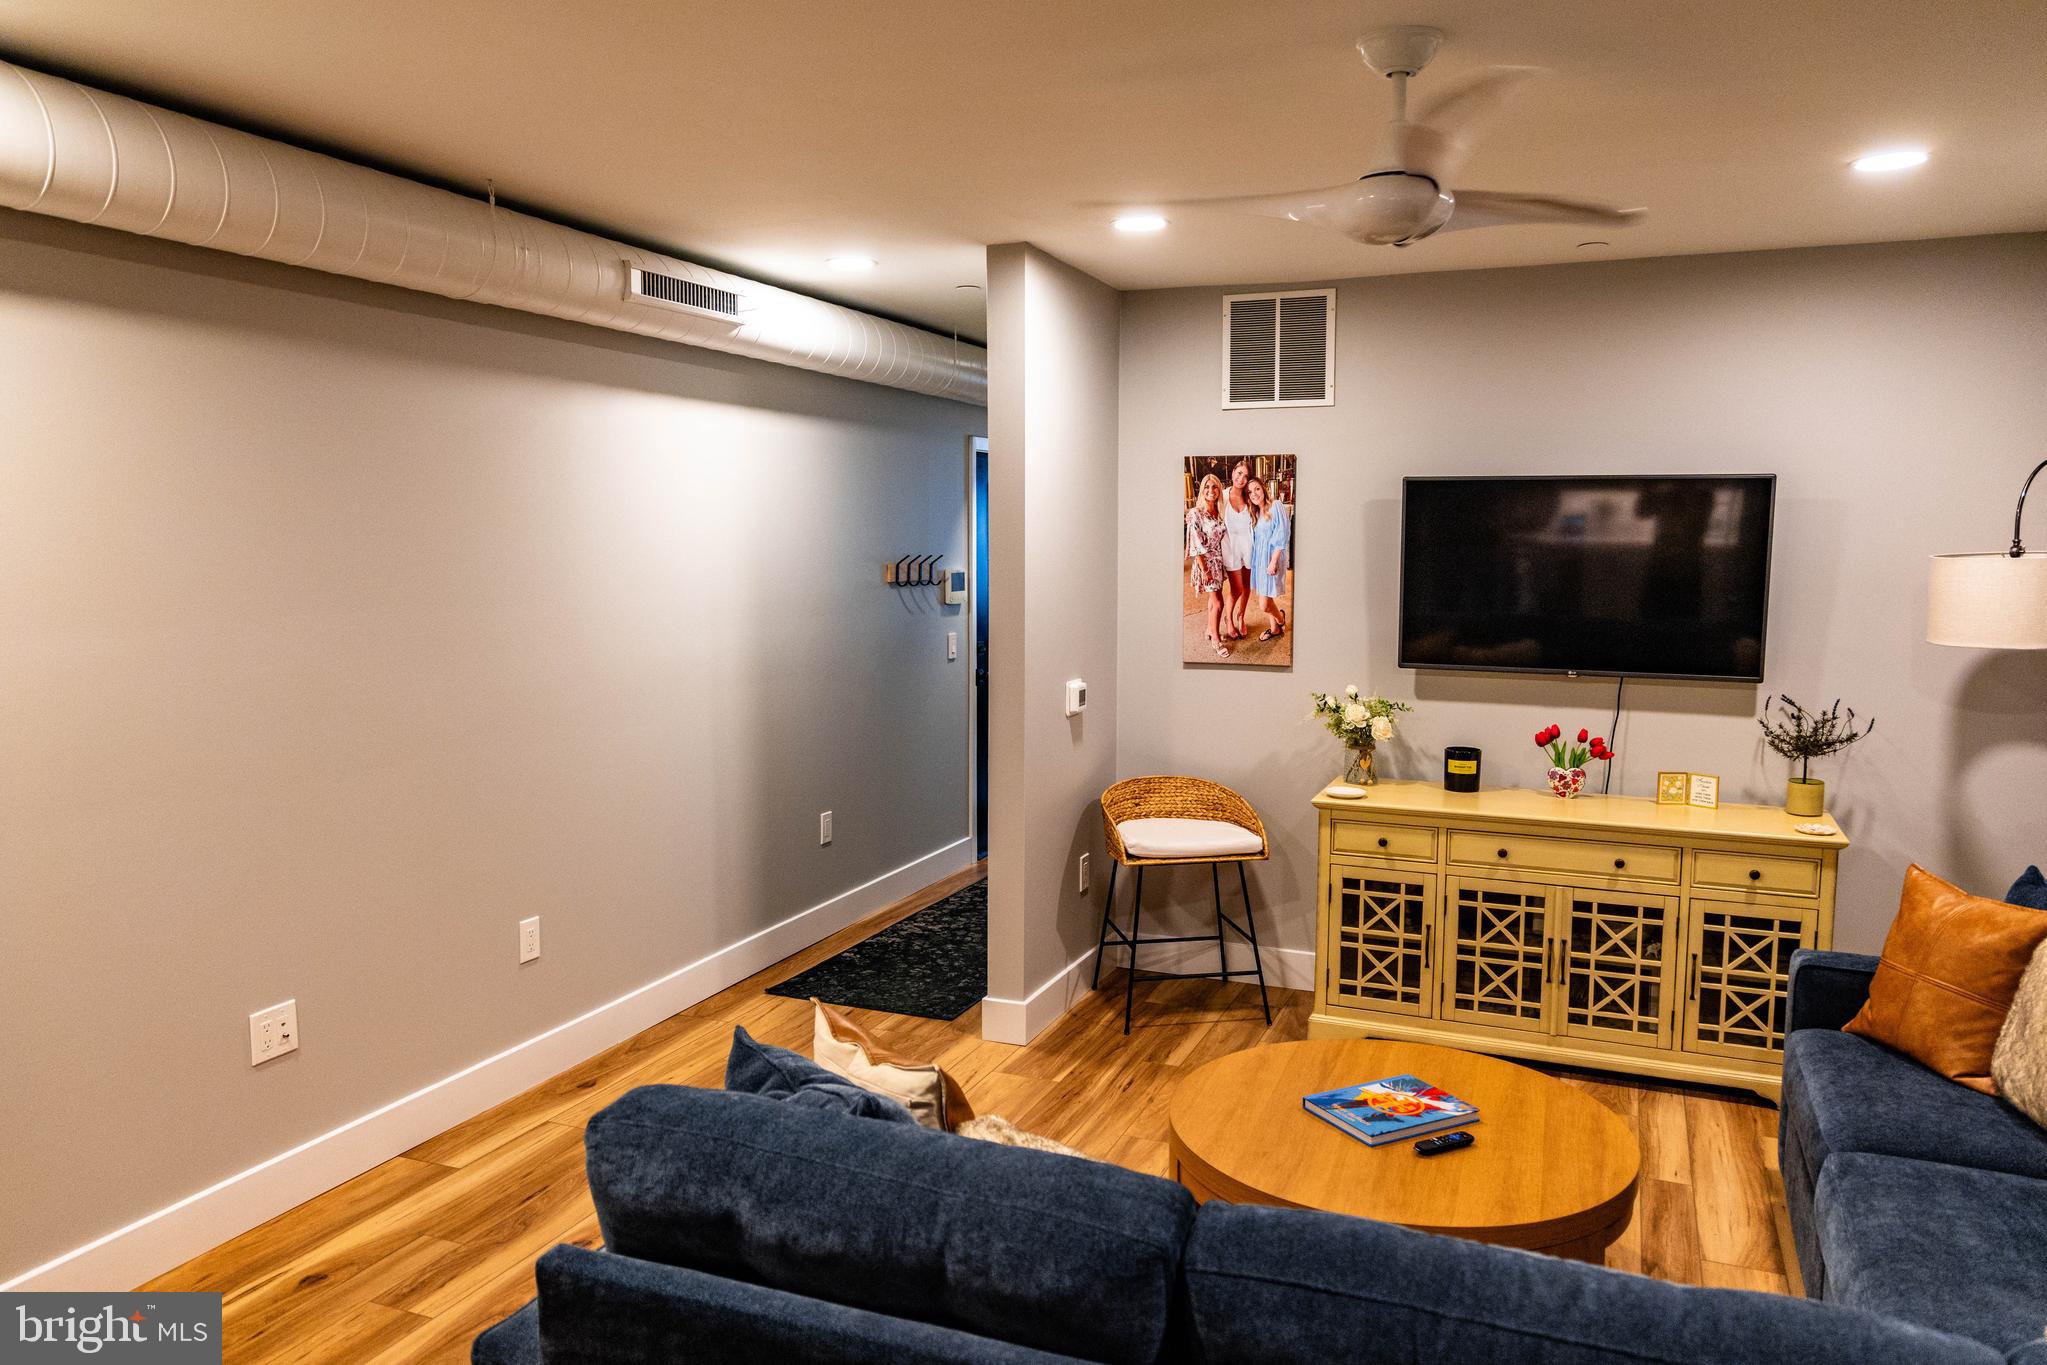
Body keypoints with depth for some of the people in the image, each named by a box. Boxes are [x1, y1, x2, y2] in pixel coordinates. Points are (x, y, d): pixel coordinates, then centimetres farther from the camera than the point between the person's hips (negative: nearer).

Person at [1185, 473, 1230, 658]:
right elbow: (1196, 545, -17)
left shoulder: (1220, 512, 3)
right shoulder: (1195, 514, -17)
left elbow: (1223, 537, 12)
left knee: (1214, 598, 17)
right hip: (1206, 562, -6)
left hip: (1219, 561, 6)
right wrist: (1204, 570, -18)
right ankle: (1216, 640, 9)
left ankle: (1211, 631, 33)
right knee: (1218, 602, -4)